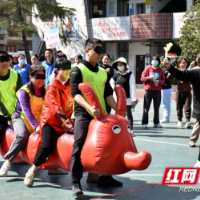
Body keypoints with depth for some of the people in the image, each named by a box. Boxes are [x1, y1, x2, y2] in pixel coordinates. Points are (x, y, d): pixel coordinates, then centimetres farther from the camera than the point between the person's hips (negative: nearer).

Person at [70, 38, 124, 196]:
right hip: (84, 114, -6)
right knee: (79, 146, -12)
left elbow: (108, 94, 17)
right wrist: (89, 107, -28)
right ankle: (76, 182, -9)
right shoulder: (78, 70, -4)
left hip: (101, 115, 7)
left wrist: (117, 109, 3)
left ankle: (105, 177, 26)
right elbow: (75, 93, -14)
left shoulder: (103, 72, 16)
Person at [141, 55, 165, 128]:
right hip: (148, 90, -2)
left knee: (156, 108, 5)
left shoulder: (160, 70, 9)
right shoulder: (148, 69, 3)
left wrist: (159, 81, -10)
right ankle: (144, 123, 1)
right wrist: (149, 77, -16)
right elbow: (142, 78, 0)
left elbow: (163, 80, 11)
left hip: (157, 91, 3)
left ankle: (156, 123, 12)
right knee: (146, 108, -3)